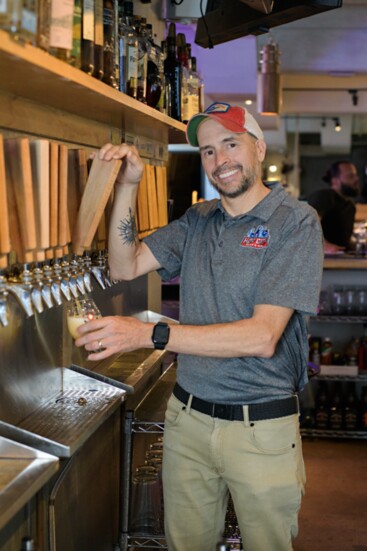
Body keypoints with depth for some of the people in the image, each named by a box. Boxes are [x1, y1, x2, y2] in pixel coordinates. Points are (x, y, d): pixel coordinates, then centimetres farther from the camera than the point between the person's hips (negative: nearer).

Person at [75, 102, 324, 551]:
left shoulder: (295, 222, -12)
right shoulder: (198, 220, 7)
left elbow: (262, 337, -21)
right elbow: (126, 266, 5)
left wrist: (149, 334, -26)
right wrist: (126, 187, -7)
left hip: (261, 428, -5)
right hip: (188, 417, 5)